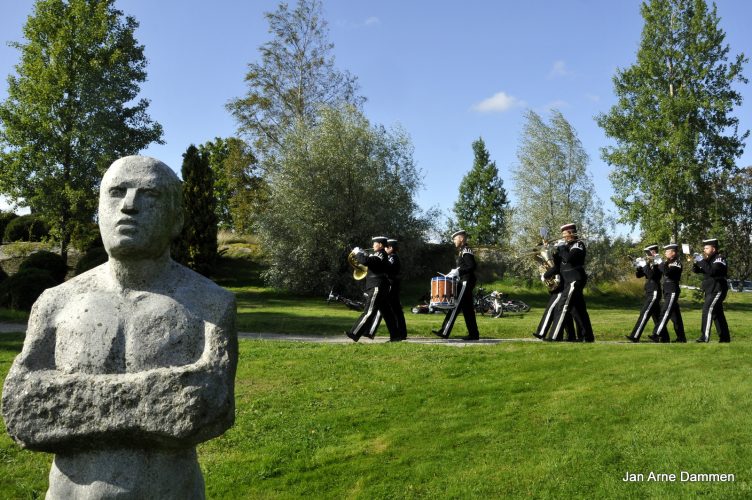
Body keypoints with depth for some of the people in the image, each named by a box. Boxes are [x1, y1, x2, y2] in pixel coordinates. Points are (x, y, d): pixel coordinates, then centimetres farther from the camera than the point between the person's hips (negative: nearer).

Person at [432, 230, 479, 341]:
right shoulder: (462, 251, 18)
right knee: (467, 309, 9)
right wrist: (455, 272, 11)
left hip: (466, 283, -10)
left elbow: (472, 267, -21)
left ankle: (445, 332, -8)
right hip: (464, 283, 10)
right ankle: (473, 334, 10)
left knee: (455, 306, -9)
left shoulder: (466, 251, -12)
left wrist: (458, 271, -22)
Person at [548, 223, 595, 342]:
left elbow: (569, 258, -25)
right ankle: (588, 337, 18)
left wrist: (561, 249, -12)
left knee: (562, 308, -13)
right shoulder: (568, 245, 18)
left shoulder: (578, 244, -9)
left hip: (575, 281, -10)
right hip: (570, 281, 10)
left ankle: (553, 338, -15)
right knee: (578, 310, 12)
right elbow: (562, 262, 21)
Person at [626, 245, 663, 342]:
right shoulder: (649, 263, 13)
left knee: (644, 314, -13)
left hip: (654, 293, -9)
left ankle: (635, 336, -16)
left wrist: (646, 265, -23)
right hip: (649, 293, 9)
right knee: (656, 315, 14)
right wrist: (637, 266, -5)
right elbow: (638, 275, 11)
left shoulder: (658, 263, -10)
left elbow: (652, 275, -25)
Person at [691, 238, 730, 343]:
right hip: (710, 291, 9)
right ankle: (725, 337, 20)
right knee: (717, 313, 12)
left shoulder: (719, 259, -11)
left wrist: (702, 261, -23)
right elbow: (697, 270, 11)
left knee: (707, 310, -18)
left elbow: (712, 271, -27)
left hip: (717, 290, -9)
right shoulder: (708, 259, 16)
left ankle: (704, 337, -22)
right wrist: (695, 263, -8)